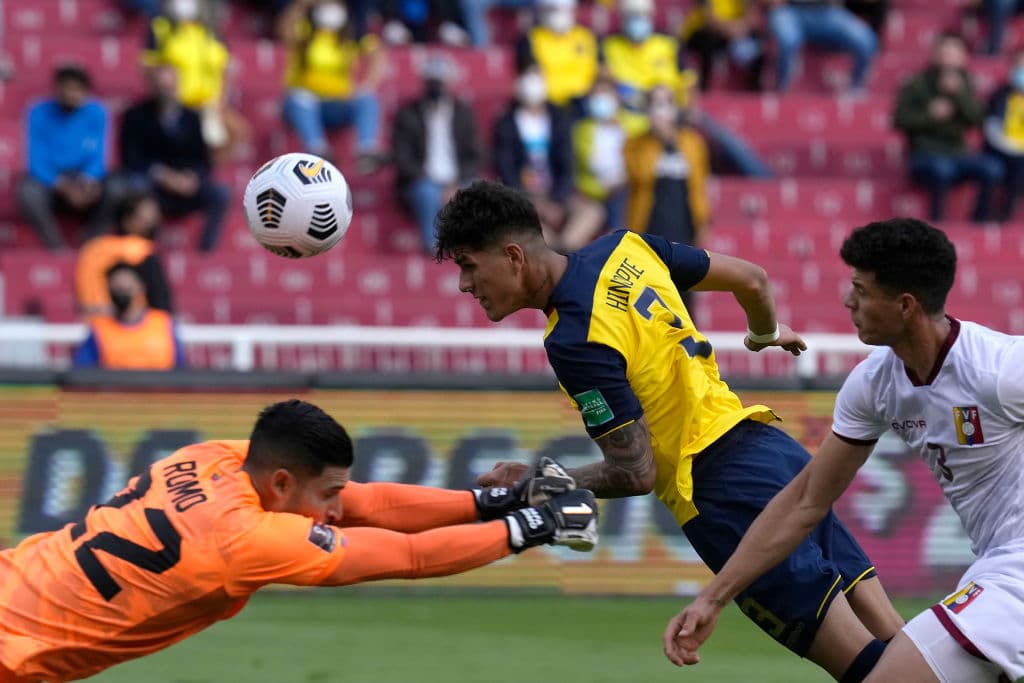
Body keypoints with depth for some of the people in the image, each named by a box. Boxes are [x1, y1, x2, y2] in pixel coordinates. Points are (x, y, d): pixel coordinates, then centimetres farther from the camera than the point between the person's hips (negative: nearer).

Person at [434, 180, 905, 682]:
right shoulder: (625, 247, 6)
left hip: (730, 490, -8)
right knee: (890, 640, 7)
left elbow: (636, 474, -15)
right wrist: (765, 335, 40)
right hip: (775, 451, 8)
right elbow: (752, 279, 18)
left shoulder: (573, 342, -17)